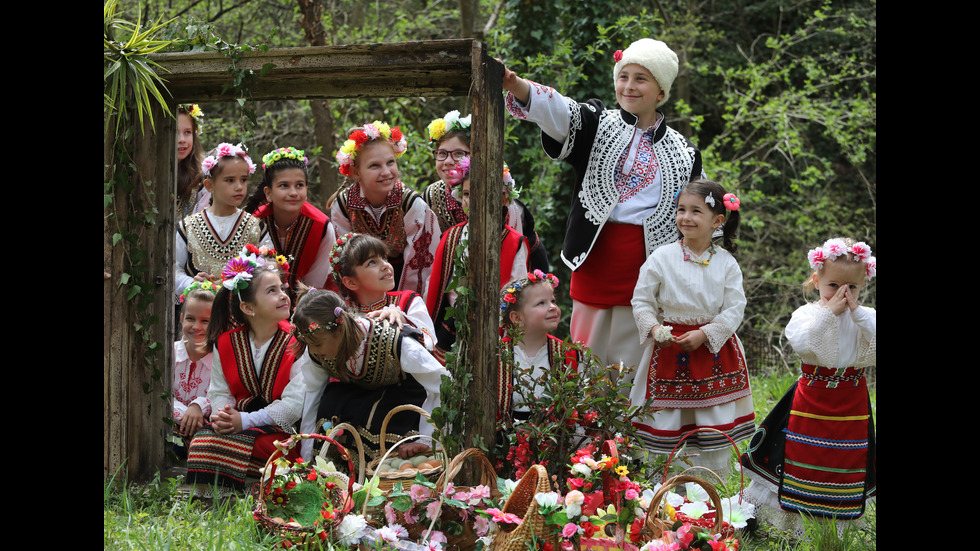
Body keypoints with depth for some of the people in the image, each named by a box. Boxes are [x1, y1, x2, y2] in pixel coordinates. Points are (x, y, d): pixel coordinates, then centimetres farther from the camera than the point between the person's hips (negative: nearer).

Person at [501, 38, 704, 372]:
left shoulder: (682, 152, 8)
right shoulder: (597, 125, 5)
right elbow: (556, 112, -14)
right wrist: (513, 84, -35)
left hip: (645, 262, 0)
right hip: (596, 254, 0)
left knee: (631, 360, 2)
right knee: (586, 353, 3)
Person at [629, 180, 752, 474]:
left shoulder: (726, 263, -2)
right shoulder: (662, 258, -4)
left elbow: (734, 309, -3)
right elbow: (641, 301, 1)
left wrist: (704, 334, -15)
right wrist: (654, 329, -15)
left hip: (713, 350, 1)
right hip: (670, 350, -1)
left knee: (717, 436, 3)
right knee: (665, 427, 3)